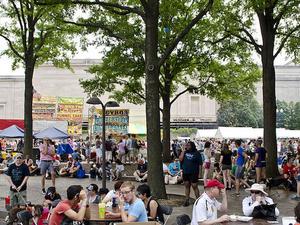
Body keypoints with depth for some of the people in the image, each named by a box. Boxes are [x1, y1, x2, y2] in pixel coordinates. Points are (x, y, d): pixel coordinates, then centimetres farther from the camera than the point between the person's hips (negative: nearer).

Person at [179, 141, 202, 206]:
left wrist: (198, 173, -10)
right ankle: (187, 200, 22)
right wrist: (183, 151, -7)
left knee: (194, 186, -2)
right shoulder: (185, 152, 7)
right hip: (185, 172, 5)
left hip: (193, 173, -5)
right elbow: (180, 159, -4)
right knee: (187, 186, 13)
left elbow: (200, 163, -6)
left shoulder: (196, 153, -6)